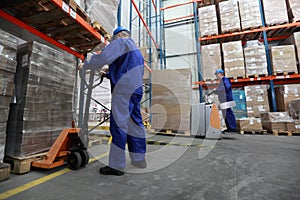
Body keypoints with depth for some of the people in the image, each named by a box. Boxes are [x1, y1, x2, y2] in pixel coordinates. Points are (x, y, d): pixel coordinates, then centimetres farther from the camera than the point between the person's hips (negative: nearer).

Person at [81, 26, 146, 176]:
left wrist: (86, 65, 6)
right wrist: (109, 75, 32)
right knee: (135, 124, 9)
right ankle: (139, 159, 18)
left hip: (123, 90, -9)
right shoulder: (136, 50, 32)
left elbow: (103, 57, -10)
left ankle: (116, 165, -2)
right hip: (137, 89, 9)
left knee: (119, 125, -8)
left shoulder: (121, 42, 5)